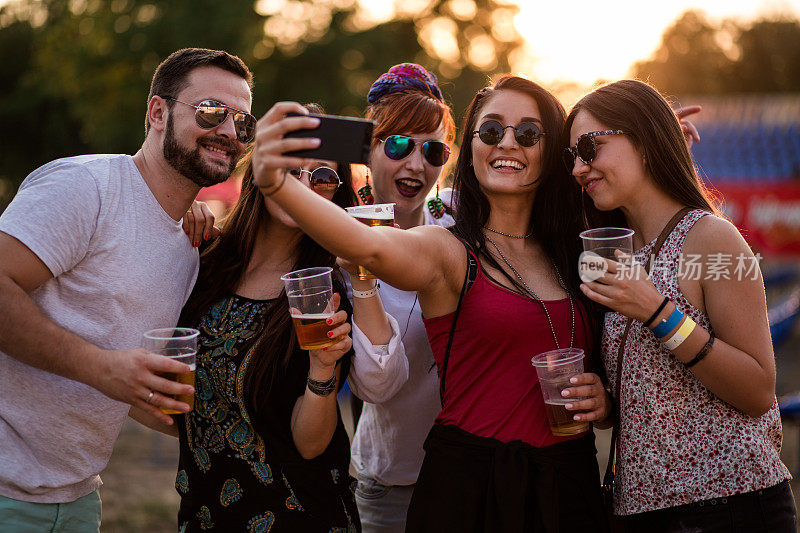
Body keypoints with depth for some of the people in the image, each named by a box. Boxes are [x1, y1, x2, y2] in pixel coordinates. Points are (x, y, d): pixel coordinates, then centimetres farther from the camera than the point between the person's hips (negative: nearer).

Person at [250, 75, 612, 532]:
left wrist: (603, 399, -5)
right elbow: (368, 245, -30)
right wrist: (275, 183, -47)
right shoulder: (446, 252, -7)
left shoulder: (573, 255, 8)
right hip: (469, 486, -4)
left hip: (571, 487, 5)